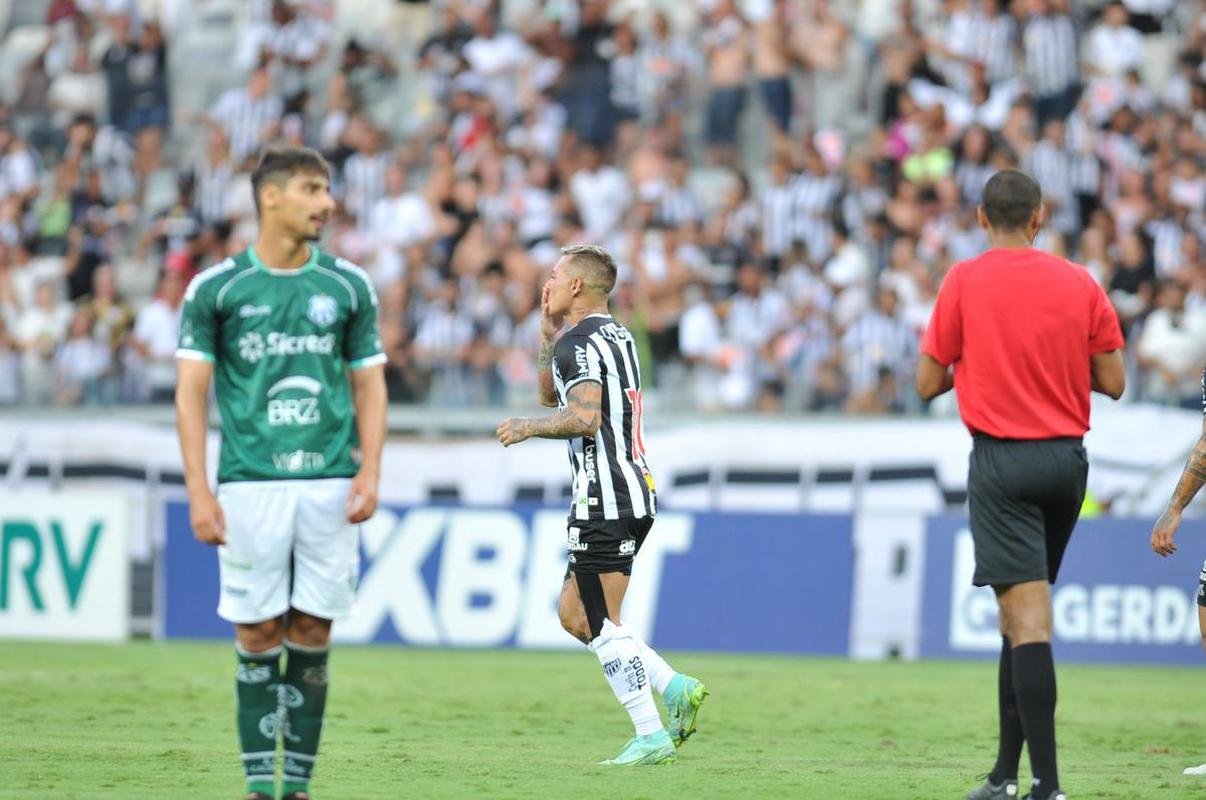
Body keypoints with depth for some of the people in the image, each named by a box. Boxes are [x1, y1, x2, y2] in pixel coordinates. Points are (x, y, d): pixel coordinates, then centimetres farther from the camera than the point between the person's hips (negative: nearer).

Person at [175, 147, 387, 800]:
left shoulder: (349, 286, 8)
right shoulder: (215, 288, 2)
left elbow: (369, 382, 12)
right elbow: (191, 390, 2)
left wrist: (369, 470, -1)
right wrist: (198, 490, -6)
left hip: (329, 483, 2)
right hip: (250, 484, -1)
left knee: (311, 634, 1)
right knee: (257, 636, -2)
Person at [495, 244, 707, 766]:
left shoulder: (580, 342, -12)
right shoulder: (617, 336, 17)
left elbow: (584, 418, -26)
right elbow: (551, 394, 30)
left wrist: (527, 427, -14)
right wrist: (547, 330, 21)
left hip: (607, 501, -10)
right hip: (632, 493, 10)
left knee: (599, 624, -6)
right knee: (573, 614, 13)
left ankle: (651, 737, -9)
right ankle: (674, 688, 5)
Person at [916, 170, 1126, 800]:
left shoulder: (964, 282, -4)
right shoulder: (1079, 283, 4)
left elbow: (928, 383, 0)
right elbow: (1114, 382, 6)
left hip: (1002, 461, -4)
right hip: (1068, 459, 4)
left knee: (1027, 616, -11)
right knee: (1020, 613, 16)